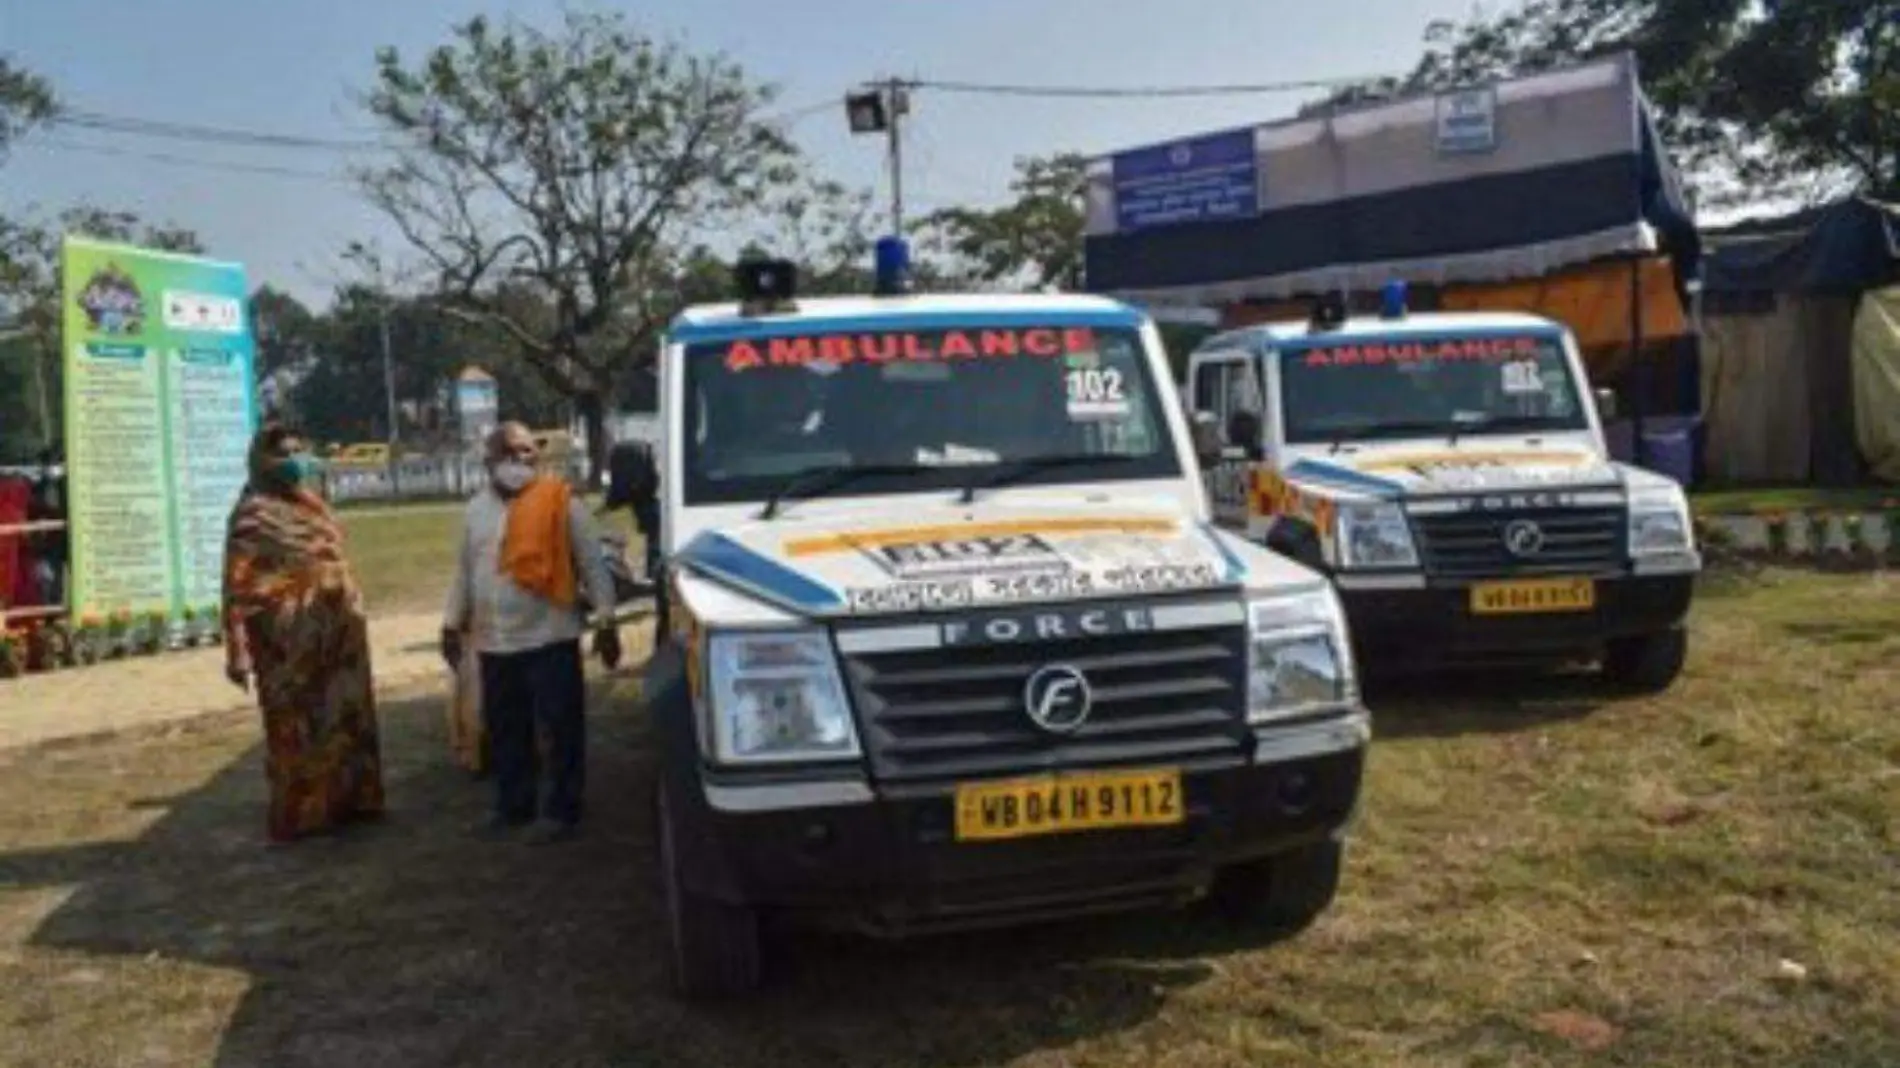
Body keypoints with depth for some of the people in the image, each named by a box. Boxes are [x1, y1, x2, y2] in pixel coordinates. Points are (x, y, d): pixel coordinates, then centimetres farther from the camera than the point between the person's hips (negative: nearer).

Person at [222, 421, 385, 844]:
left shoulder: (310, 502, 11)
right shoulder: (254, 514, -12)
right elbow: (238, 588, -16)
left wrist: (351, 612, 18)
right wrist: (238, 653, -19)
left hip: (337, 635, 8)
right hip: (290, 643, -7)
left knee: (346, 719, 15)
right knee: (297, 729, 4)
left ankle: (347, 800, 29)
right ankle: (301, 814, 15)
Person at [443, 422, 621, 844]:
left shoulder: (561, 502, -6)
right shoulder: (476, 509, 11)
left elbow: (593, 565, -6)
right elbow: (464, 571, 19)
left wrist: (606, 623, -10)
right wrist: (452, 624, 16)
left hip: (550, 637, -5)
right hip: (494, 642, 5)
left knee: (562, 728, 0)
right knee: (503, 730, 13)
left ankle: (562, 810, 10)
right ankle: (513, 806, 27)